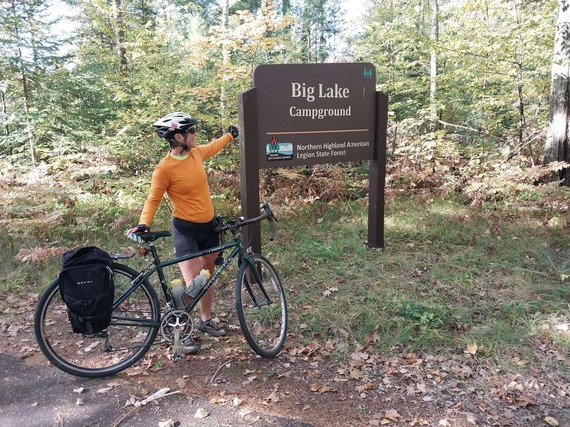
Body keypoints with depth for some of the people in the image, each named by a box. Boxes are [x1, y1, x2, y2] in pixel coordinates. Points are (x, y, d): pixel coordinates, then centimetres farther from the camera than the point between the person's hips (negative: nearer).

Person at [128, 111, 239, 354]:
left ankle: (205, 321, 36)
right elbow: (153, 200, -13)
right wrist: (144, 224, -30)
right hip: (185, 229, -7)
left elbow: (213, 147, 23)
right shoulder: (164, 168, -18)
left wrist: (231, 134, 38)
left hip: (209, 226, 7)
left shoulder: (196, 153, 1)